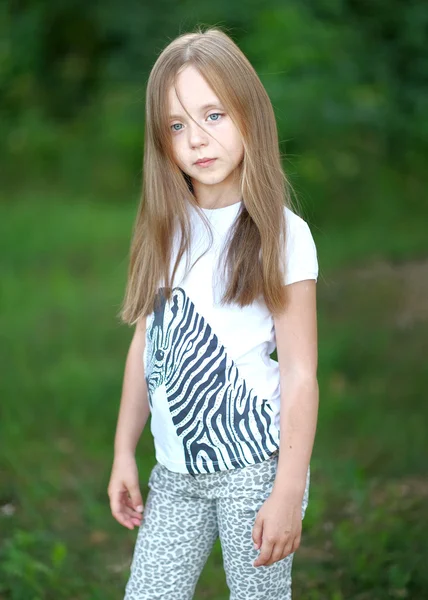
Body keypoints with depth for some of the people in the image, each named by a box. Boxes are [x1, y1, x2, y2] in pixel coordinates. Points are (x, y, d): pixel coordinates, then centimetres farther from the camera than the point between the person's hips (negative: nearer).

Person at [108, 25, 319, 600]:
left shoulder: (281, 235, -9)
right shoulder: (167, 230, 6)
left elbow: (300, 375, -11)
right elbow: (145, 346, 11)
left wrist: (289, 493, -14)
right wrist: (124, 454, 11)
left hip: (254, 467, -5)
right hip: (175, 471, 5)